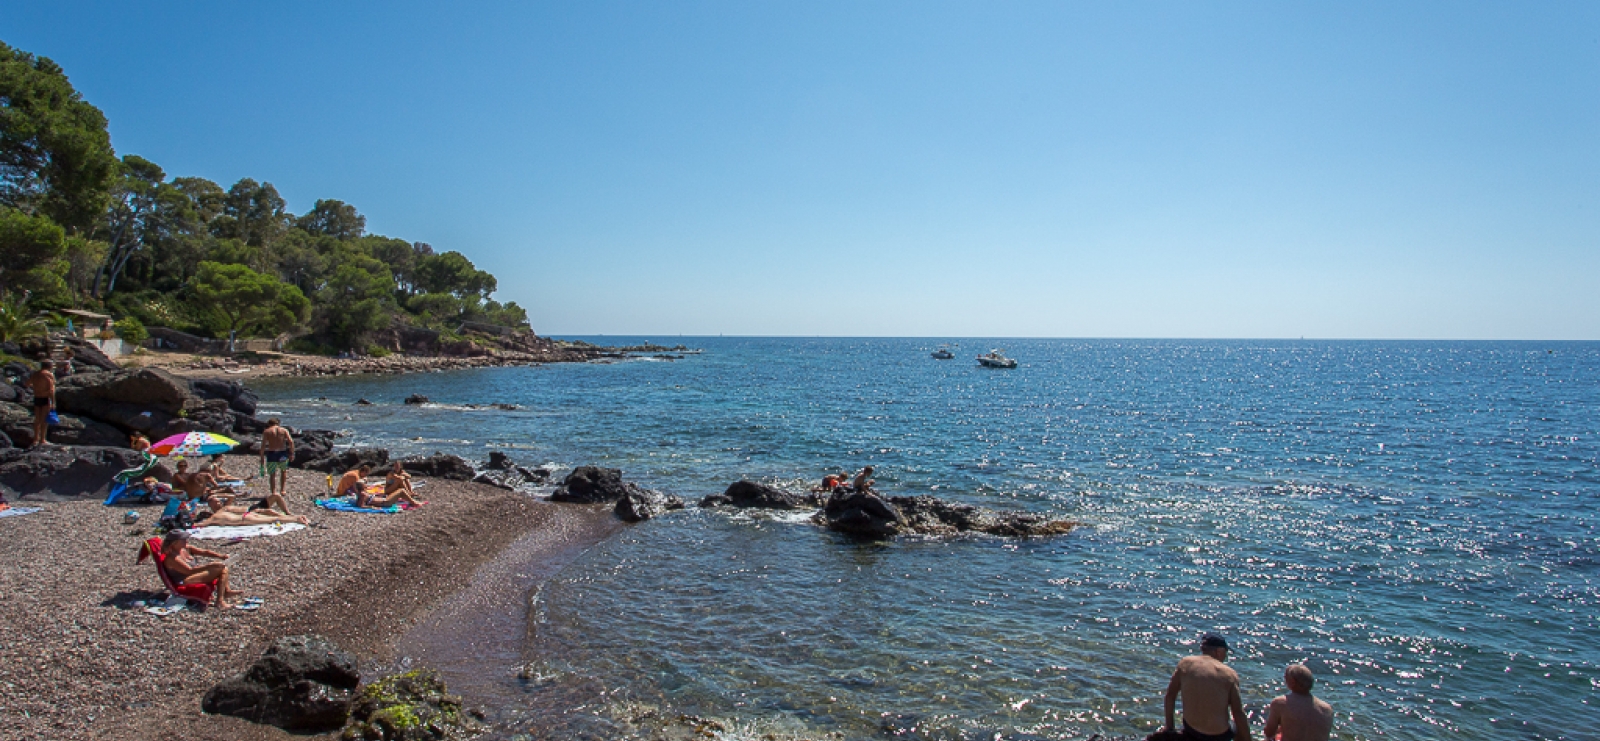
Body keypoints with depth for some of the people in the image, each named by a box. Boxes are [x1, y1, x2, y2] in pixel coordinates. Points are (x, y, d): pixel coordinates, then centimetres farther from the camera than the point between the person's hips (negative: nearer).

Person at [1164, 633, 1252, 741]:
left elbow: (1170, 695, 1)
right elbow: (1238, 714, -12)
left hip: (1191, 732, 3)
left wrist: (1169, 728, 10)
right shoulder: (1229, 674, -10)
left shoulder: (1185, 663, -3)